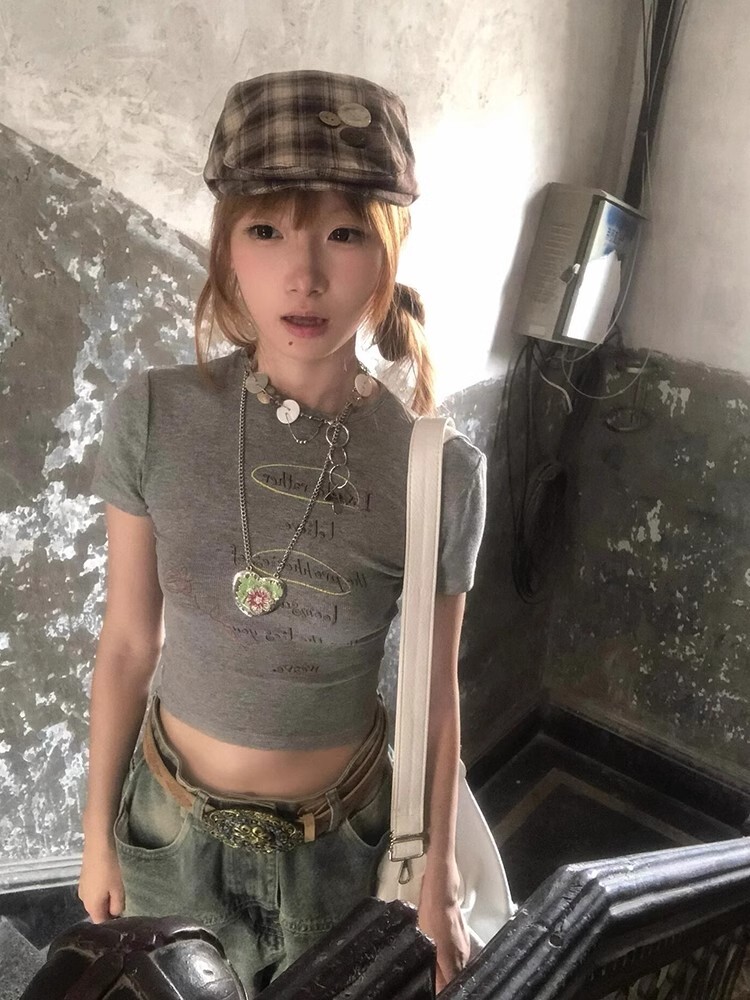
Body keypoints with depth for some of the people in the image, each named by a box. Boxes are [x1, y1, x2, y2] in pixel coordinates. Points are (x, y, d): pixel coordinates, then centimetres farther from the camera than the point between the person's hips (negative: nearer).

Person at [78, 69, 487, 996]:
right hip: (171, 818, 2)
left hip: (340, 835, -1)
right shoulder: (153, 419, -18)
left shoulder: (443, 470, -21)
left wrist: (438, 881, 1)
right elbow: (127, 642, -7)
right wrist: (98, 831, 2)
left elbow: (435, 694, -8)